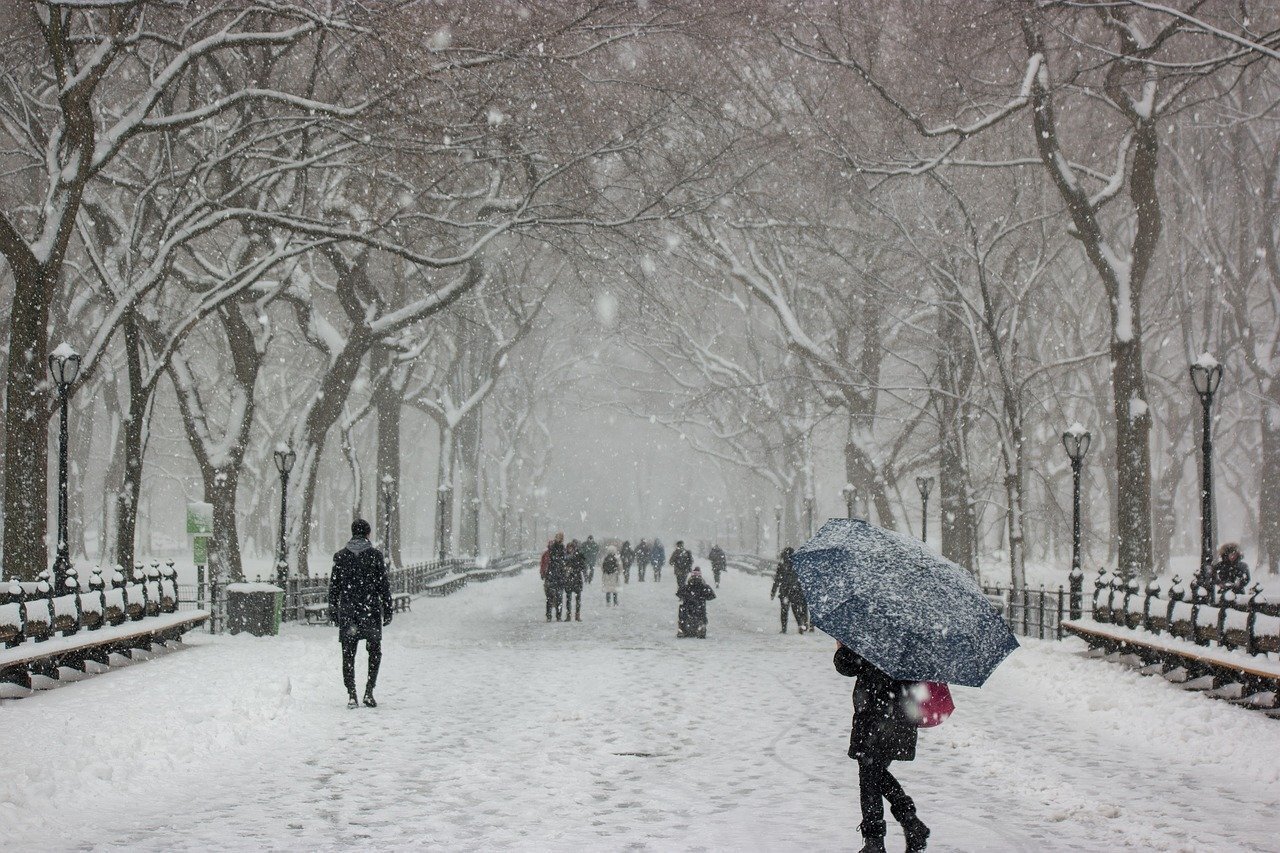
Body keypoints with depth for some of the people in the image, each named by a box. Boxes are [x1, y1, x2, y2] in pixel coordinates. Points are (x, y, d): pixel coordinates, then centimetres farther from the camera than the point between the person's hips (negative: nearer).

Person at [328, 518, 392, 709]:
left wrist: (332, 609, 14)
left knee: (348, 654, 6)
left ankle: (351, 695, -2)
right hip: (370, 609, -1)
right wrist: (388, 611, 3)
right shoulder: (375, 555, -3)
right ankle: (369, 691, 2)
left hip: (347, 610, 1)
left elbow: (333, 586, 6)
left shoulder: (340, 556, 3)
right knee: (374, 652, 13)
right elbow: (384, 585, -3)